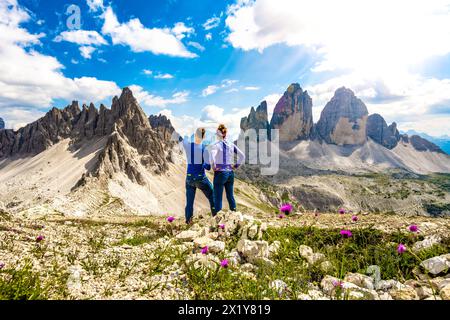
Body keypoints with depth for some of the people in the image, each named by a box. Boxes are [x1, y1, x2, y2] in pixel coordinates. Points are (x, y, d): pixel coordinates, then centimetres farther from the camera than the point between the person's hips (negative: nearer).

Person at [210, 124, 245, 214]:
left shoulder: (216, 145, -9)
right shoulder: (231, 145, 6)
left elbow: (212, 156, -29)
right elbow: (242, 156, 5)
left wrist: (213, 166, -16)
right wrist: (236, 166, 8)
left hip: (220, 173, -5)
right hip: (230, 173, 5)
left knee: (218, 198, 3)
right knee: (230, 196, 17)